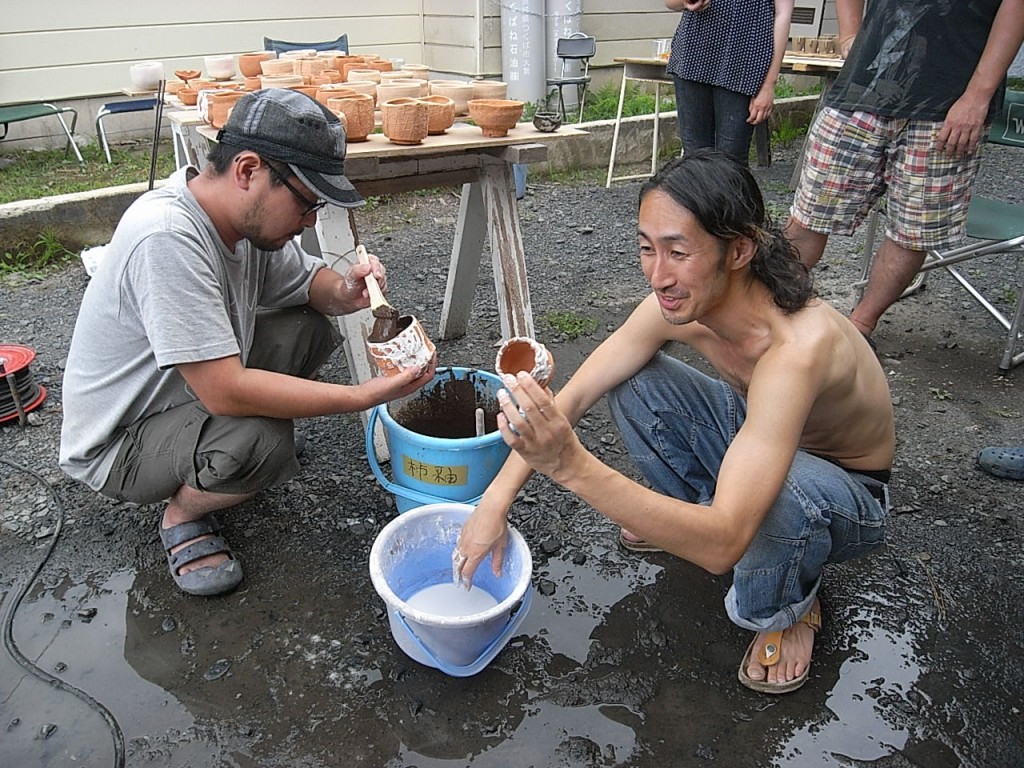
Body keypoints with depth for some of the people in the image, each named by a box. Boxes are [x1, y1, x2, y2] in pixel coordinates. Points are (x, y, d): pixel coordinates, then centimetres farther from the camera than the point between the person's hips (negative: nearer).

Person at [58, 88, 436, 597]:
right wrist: (367, 395, -33)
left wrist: (342, 292, -17)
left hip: (196, 395, 8)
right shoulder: (167, 235, -33)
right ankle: (182, 515, 0)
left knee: (311, 327, -1)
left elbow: (304, 280, 7)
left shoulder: (250, 213, -9)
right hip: (116, 443, -8)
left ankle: (211, 463, 10)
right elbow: (225, 392, -36)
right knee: (260, 439, -34)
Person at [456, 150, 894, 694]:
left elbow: (723, 546, -45)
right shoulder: (678, 303, -21)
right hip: (755, 436, 5)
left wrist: (571, 464, -55)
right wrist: (495, 501, -18)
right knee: (631, 377, -10)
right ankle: (692, 512, 14)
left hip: (850, 492, -5)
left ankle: (789, 607, -3)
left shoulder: (797, 349, -42)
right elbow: (571, 399, -12)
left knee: (786, 488, -41)